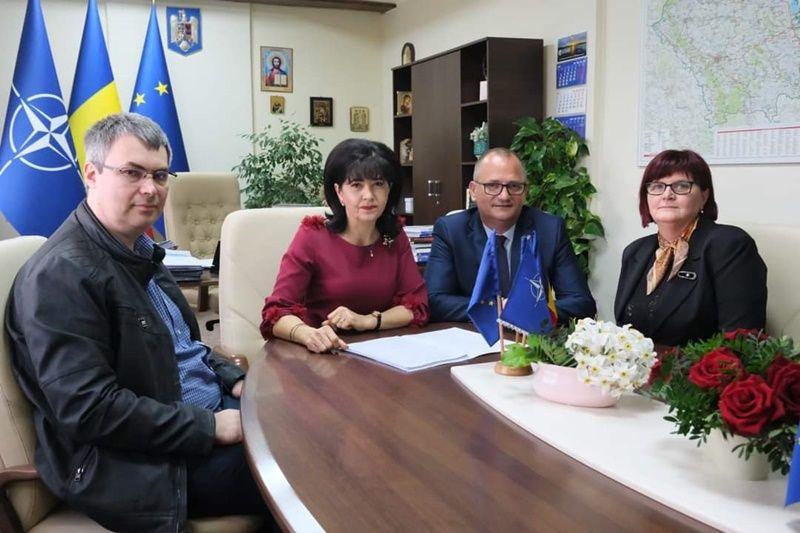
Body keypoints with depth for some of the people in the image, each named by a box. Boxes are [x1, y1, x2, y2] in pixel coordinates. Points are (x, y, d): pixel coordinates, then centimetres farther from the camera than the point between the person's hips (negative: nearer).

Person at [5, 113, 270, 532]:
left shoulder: (139, 250, 11)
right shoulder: (62, 274, -19)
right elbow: (89, 411, -25)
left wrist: (233, 380, 3)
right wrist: (212, 427, -22)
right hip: (146, 467, -9)